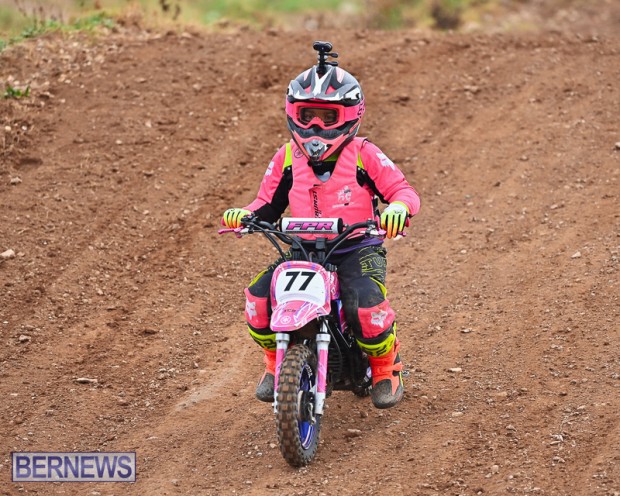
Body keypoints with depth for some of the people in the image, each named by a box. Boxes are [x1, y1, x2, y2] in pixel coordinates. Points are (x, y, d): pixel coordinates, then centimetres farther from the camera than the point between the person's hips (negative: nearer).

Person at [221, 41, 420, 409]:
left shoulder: (364, 155, -4)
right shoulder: (287, 159, 7)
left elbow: (402, 189, -6)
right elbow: (269, 203, 14)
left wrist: (398, 207, -31)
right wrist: (243, 215, -8)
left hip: (358, 249, -3)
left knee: (366, 302, -32)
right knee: (259, 297, -20)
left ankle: (386, 368, -3)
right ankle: (276, 362, 7)